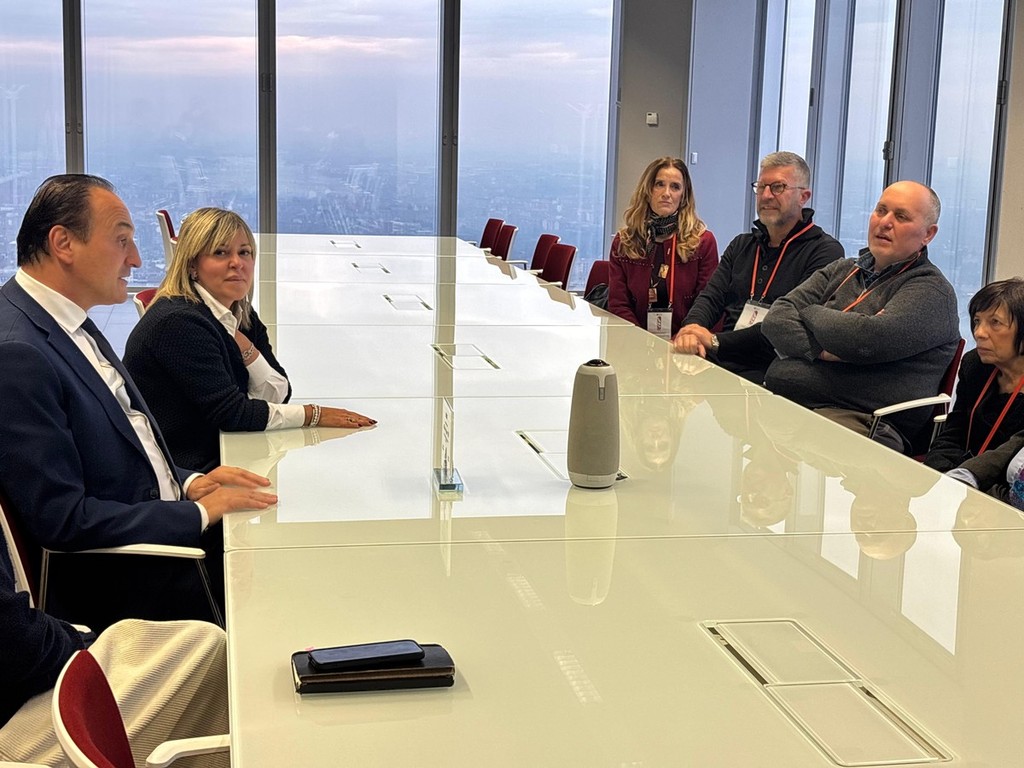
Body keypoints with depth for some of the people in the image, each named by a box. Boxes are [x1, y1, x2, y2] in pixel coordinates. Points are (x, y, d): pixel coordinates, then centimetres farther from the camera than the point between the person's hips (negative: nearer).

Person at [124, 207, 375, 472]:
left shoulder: (242, 315, 7)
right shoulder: (178, 322, -19)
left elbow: (277, 396, 2)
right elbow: (231, 413, -20)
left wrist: (245, 347, -13)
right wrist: (315, 414, -15)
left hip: (215, 458, 7)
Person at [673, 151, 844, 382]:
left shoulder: (825, 251, -2)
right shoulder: (741, 245, 23)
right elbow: (711, 297, 12)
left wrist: (717, 341, -19)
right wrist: (692, 328, -14)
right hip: (720, 362, 6)